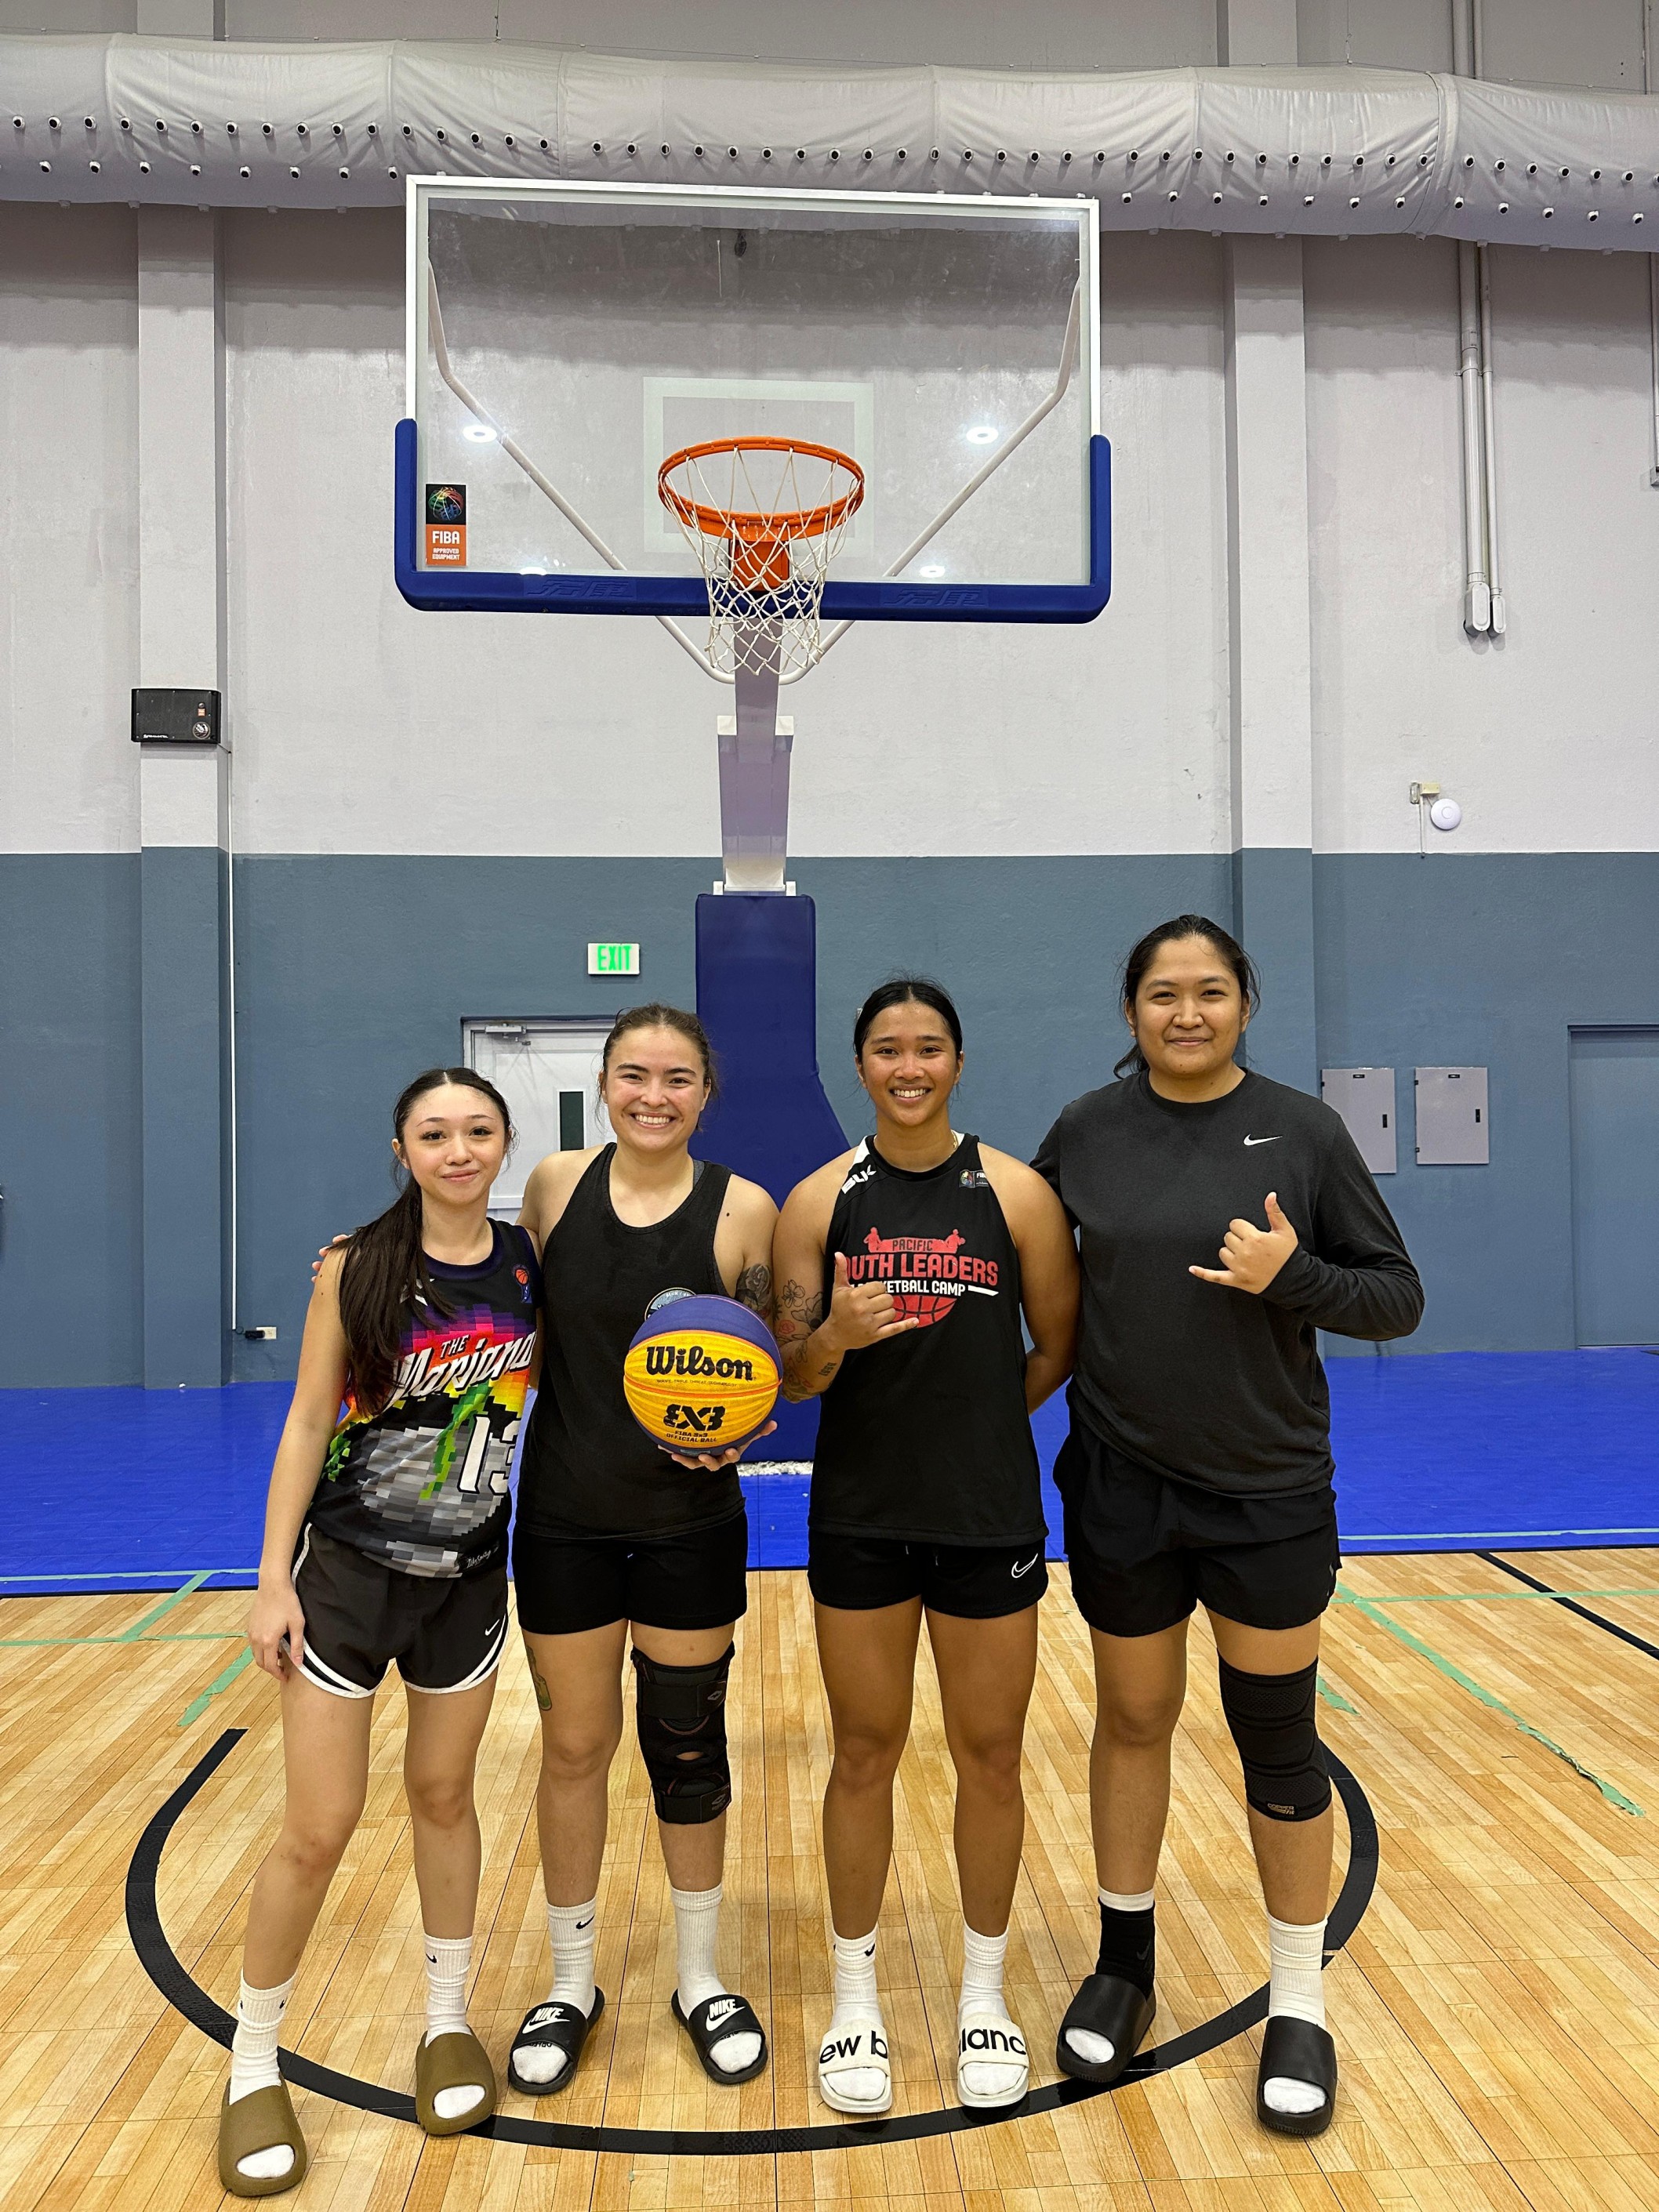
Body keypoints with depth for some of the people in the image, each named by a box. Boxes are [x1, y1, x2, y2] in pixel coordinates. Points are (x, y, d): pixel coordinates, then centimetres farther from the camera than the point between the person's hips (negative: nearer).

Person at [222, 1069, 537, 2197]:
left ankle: (449, 2021, 38)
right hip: (347, 1571, -2)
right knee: (320, 1828, 3)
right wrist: (274, 1580, -9)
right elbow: (309, 1423, -8)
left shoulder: (531, 1263, -4)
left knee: (443, 1795, 17)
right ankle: (254, 2065, 25)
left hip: (470, 1578, 3)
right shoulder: (356, 1266, -11)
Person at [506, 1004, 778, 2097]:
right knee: (574, 1747, 12)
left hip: (690, 1521, -1)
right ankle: (572, 1983, 35)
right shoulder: (555, 1184, -4)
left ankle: (703, 1978, 35)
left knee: (688, 1745, 12)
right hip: (564, 1514, 1)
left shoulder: (744, 1208, -10)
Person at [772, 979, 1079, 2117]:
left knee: (990, 1755, 12)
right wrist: (834, 1338, -22)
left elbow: (1058, 1348, 3)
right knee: (865, 1753, 12)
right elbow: (793, 1377, -2)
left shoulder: (1017, 1192, -5)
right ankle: (857, 1996, 31)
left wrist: (970, 1422, 3)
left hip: (990, 1515, 0)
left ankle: (984, 1992, 33)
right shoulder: (819, 1200, -2)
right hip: (859, 1515, 1)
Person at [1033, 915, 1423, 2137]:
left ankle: (1300, 2008, 30)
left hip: (1270, 1492, -1)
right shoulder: (1085, 1131, -2)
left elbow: (1398, 1295, -4)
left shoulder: (1301, 1129, -6)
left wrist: (1293, 1276, -21)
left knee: (1279, 1739, 9)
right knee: (1133, 1723, 15)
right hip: (1121, 1489, 2)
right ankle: (1124, 1967, 36)